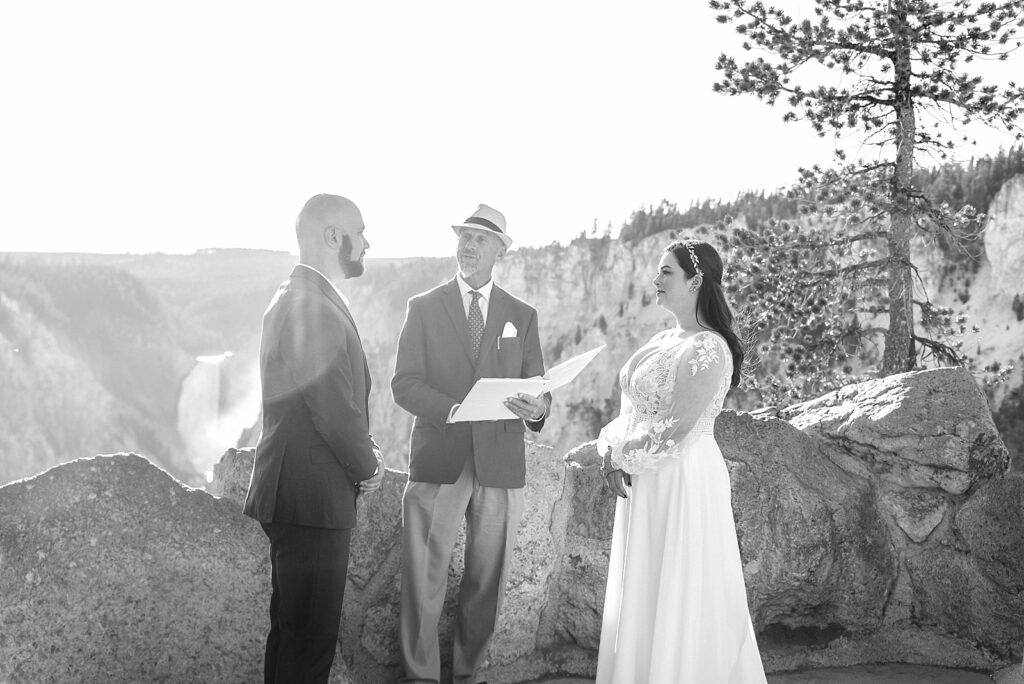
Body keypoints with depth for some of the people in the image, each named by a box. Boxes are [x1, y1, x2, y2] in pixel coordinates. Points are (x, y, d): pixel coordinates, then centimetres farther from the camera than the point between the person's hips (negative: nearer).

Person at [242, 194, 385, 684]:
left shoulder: (294, 299, 15)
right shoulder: (314, 307, -19)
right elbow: (335, 410, -22)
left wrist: (365, 450, 7)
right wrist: (368, 465, -5)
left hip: (293, 495, 11)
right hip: (313, 496, -11)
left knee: (292, 628, 20)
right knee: (310, 637, -3)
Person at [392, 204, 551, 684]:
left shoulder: (522, 316, 13)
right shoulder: (424, 307, 7)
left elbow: (537, 388, 9)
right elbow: (404, 384, -1)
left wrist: (537, 408, -15)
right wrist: (455, 409, -18)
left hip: (501, 464, 2)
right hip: (438, 462, -2)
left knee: (487, 579, 7)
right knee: (424, 578, -1)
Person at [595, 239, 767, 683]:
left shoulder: (708, 348, -16)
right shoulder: (664, 341, 12)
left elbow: (677, 429, -21)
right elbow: (633, 409, 16)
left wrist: (621, 456, -10)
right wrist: (611, 448, -2)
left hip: (683, 480, -9)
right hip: (646, 485, 9)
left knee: (679, 594, 0)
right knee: (641, 593, 14)